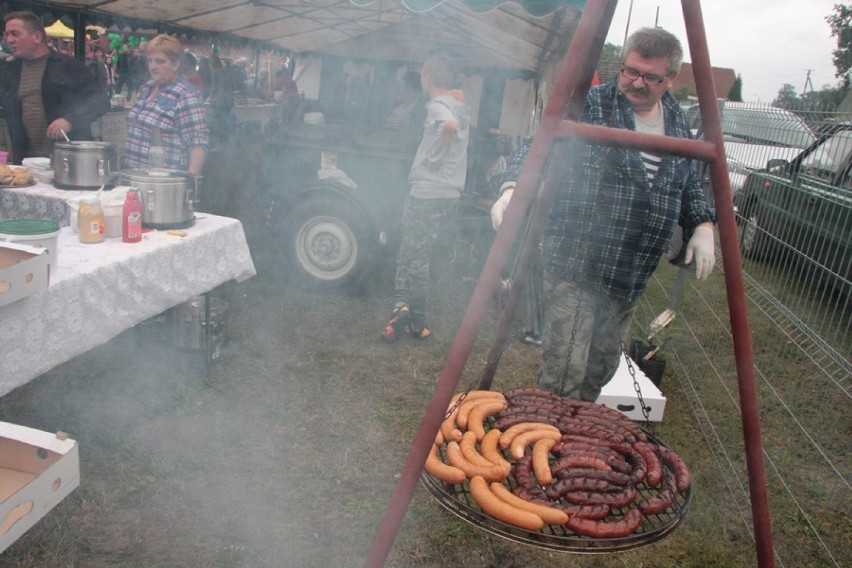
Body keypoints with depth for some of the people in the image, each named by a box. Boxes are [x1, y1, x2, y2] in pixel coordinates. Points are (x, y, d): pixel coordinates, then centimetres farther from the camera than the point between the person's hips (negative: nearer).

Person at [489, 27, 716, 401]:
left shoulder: (678, 123, 12)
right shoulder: (589, 106, -7)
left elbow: (689, 184, 23)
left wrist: (703, 225, 7)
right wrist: (513, 188, -32)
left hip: (630, 278, 7)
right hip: (575, 268, -6)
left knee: (602, 368, 17)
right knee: (565, 372, -12)